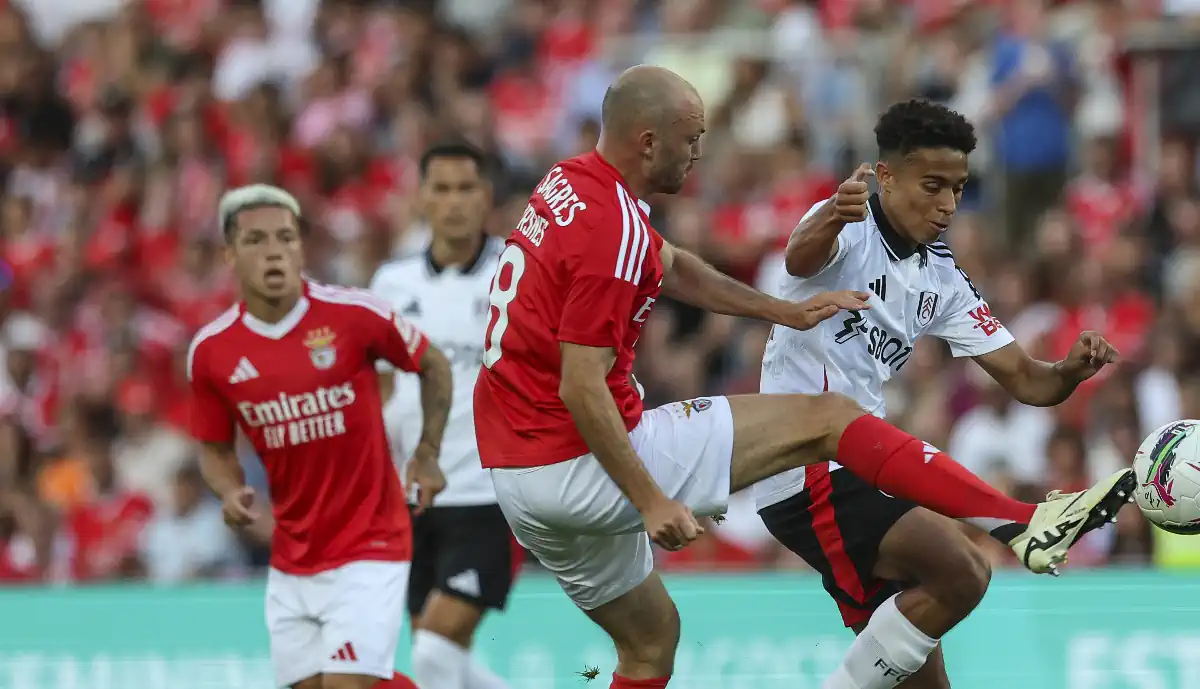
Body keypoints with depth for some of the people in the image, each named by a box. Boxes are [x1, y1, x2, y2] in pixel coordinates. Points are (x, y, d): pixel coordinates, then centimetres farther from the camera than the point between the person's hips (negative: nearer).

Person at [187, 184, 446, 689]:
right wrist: (231, 493, -9)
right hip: (290, 563, 4)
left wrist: (427, 453, -1)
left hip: (369, 548, -4)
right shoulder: (210, 352, -3)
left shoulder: (354, 315, -11)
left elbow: (433, 366, 6)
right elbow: (215, 448, 11)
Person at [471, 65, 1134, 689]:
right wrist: (651, 501, -21)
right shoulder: (614, 228, -19)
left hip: (519, 473, 9)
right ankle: (1029, 522, -8)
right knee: (826, 419, -5)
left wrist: (783, 311, 25)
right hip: (581, 463, -9)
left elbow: (673, 268, 27)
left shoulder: (571, 184, 10)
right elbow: (580, 388, -23)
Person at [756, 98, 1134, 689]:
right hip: (807, 474, -9)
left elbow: (1024, 380, 11)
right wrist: (832, 220, -59)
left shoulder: (942, 281, 14)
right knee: (961, 572, -27)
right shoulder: (848, 230, -9)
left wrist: (1070, 371, -13)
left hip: (863, 471, 9)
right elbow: (801, 257, -35)